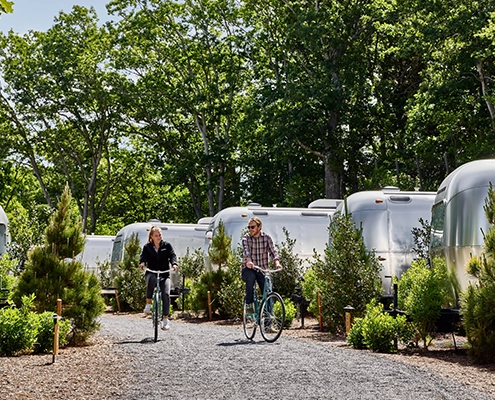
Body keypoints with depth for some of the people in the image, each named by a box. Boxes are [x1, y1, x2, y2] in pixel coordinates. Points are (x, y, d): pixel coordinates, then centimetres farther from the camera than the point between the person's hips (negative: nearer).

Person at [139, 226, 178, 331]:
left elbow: (172, 255, -2)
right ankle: (148, 303, -25)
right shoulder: (147, 247, 8)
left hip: (164, 274, 1)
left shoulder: (167, 245, 9)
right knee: (151, 279, -38)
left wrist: (174, 264, -23)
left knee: (166, 294, -19)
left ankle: (165, 319, -9)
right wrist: (142, 263, -29)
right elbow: (143, 256, -6)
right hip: (151, 273, -1)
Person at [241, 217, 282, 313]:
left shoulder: (267, 237, -1)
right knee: (250, 277, -35)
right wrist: (248, 261, -44)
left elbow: (272, 251, -11)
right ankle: (249, 304, -22)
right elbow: (245, 250, -23)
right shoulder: (246, 238, -5)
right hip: (249, 269, -2)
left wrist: (277, 262, -31)